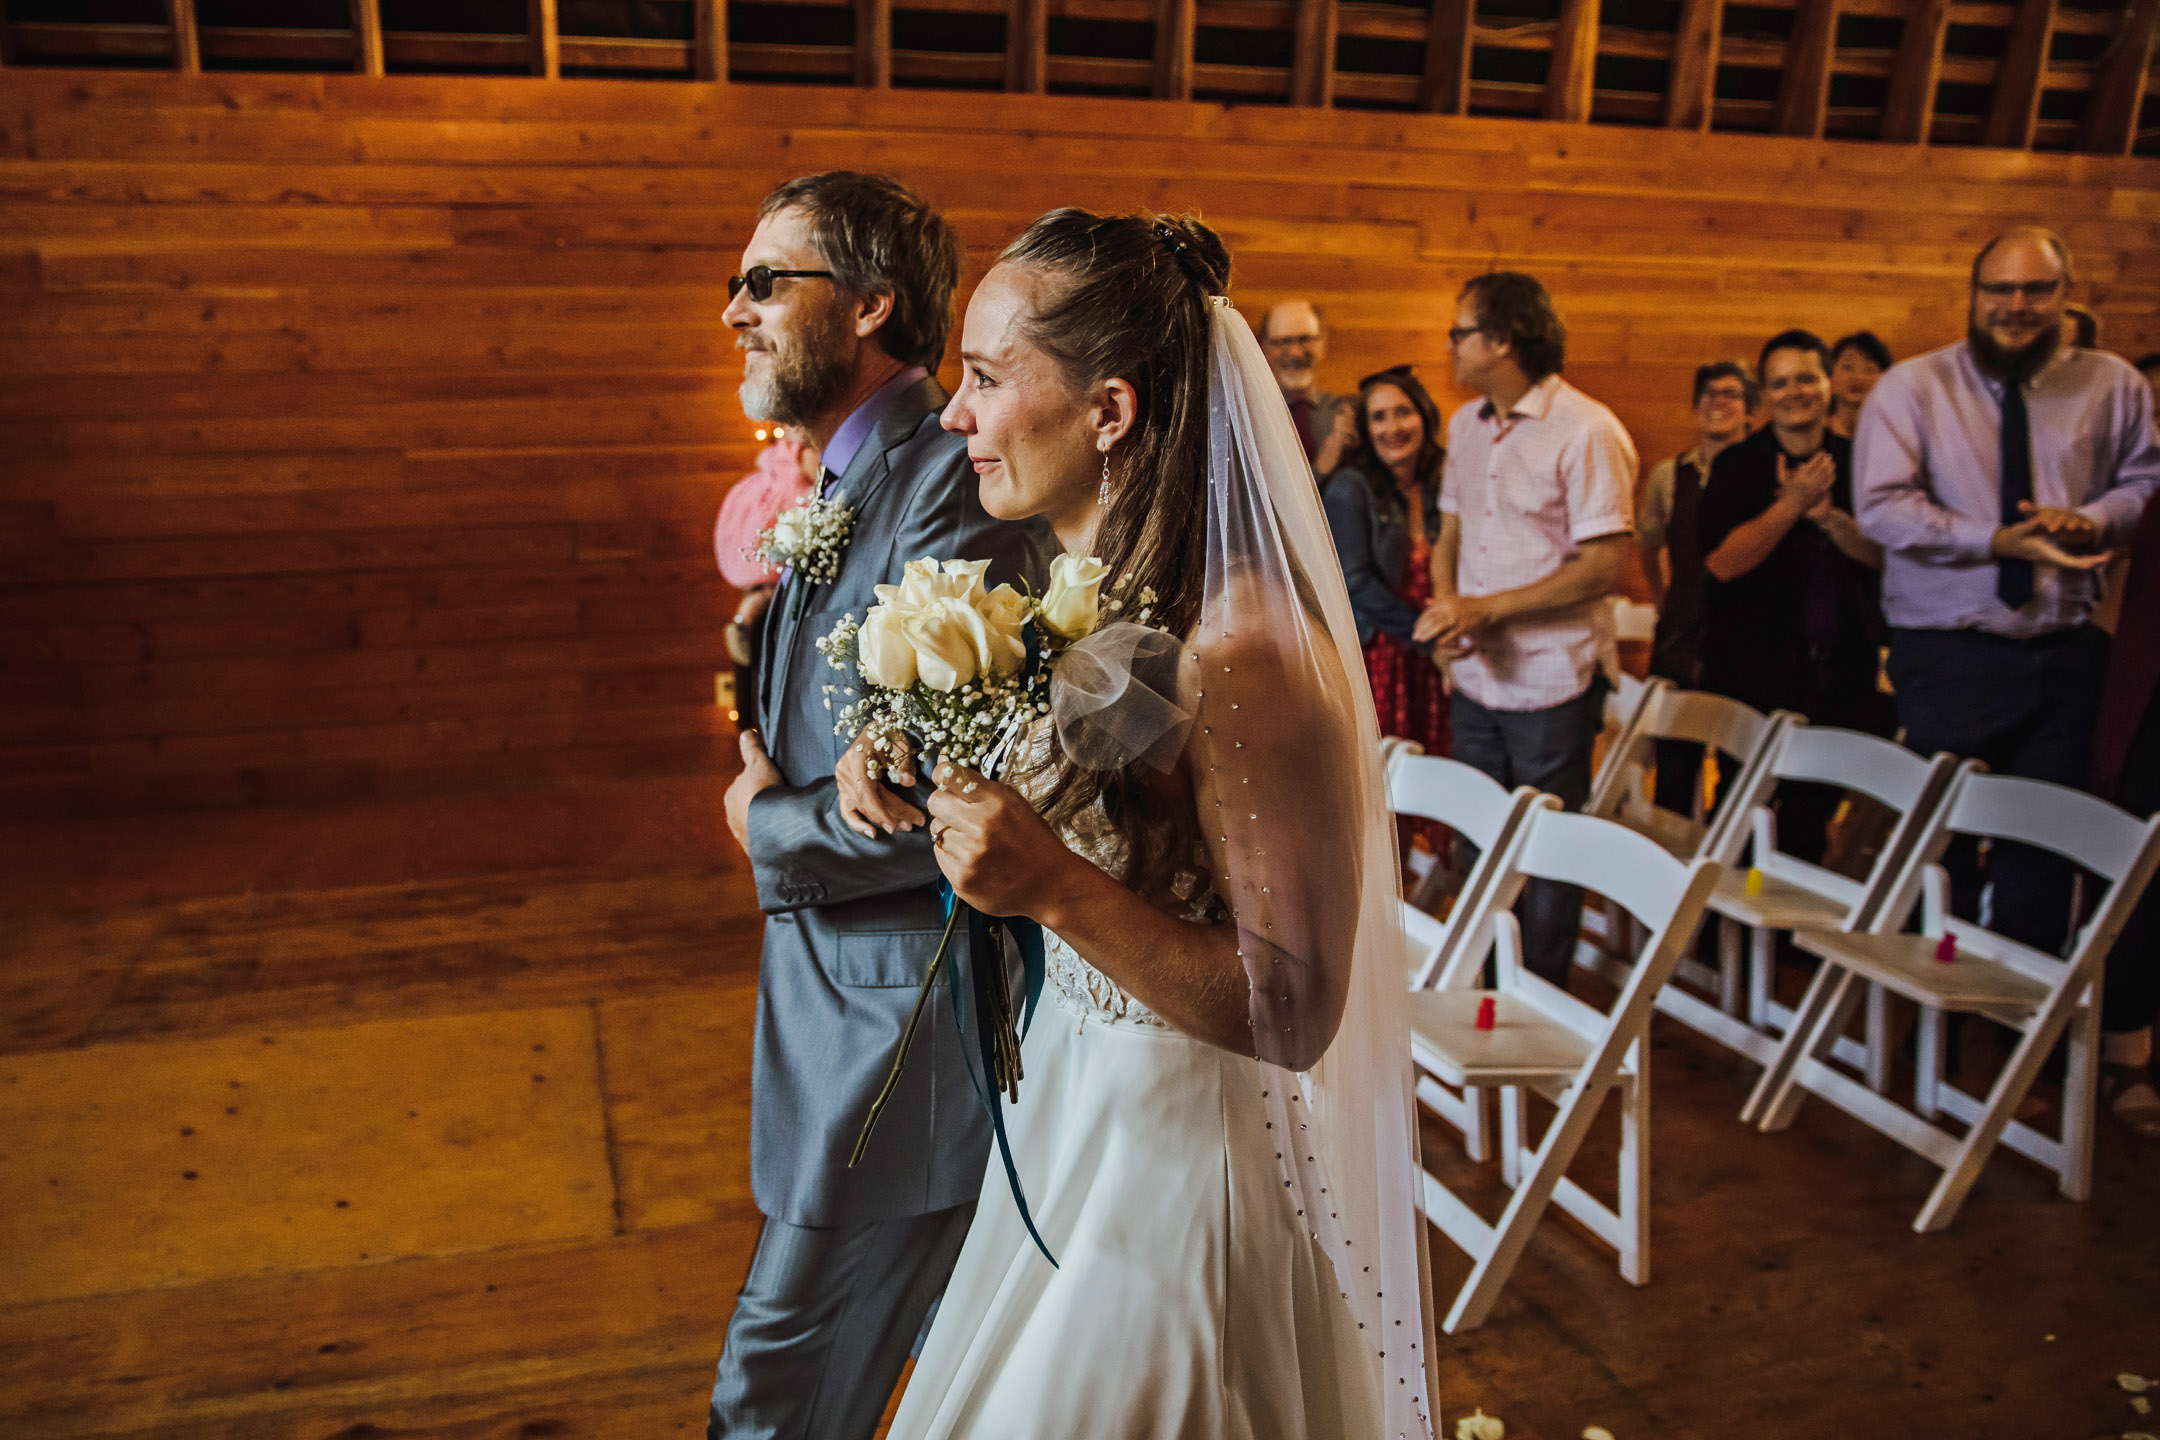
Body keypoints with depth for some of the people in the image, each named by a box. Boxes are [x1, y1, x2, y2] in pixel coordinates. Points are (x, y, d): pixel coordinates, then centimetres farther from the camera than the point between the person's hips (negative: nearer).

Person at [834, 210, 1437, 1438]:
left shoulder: (1244, 649, -28)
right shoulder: (1086, 594, -2)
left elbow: (1293, 1012, -24)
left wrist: (1057, 889, -33)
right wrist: (917, 778, -6)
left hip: (1182, 1163, -8)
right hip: (1069, 1121, 8)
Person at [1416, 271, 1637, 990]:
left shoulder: (1586, 431, -13)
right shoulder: (1465, 425, 10)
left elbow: (1602, 565, -18)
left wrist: (1486, 608, -20)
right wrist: (1444, 603, -5)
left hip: (1552, 684, -7)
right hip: (1474, 675, 7)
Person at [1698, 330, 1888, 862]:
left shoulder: (1856, 463, 7)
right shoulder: (1737, 466, -2)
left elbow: (1883, 553, -2)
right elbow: (1722, 561, -14)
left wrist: (1827, 516, -18)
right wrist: (1792, 504, -19)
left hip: (1841, 670, 3)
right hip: (1755, 672, -3)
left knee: (1815, 811, 10)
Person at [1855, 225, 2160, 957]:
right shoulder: (1911, 387, -3)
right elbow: (1882, 507, -12)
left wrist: (2092, 519, -10)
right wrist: (1998, 541, -20)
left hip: (2065, 656, 3)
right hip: (1947, 657, -3)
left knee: (2045, 847, 8)